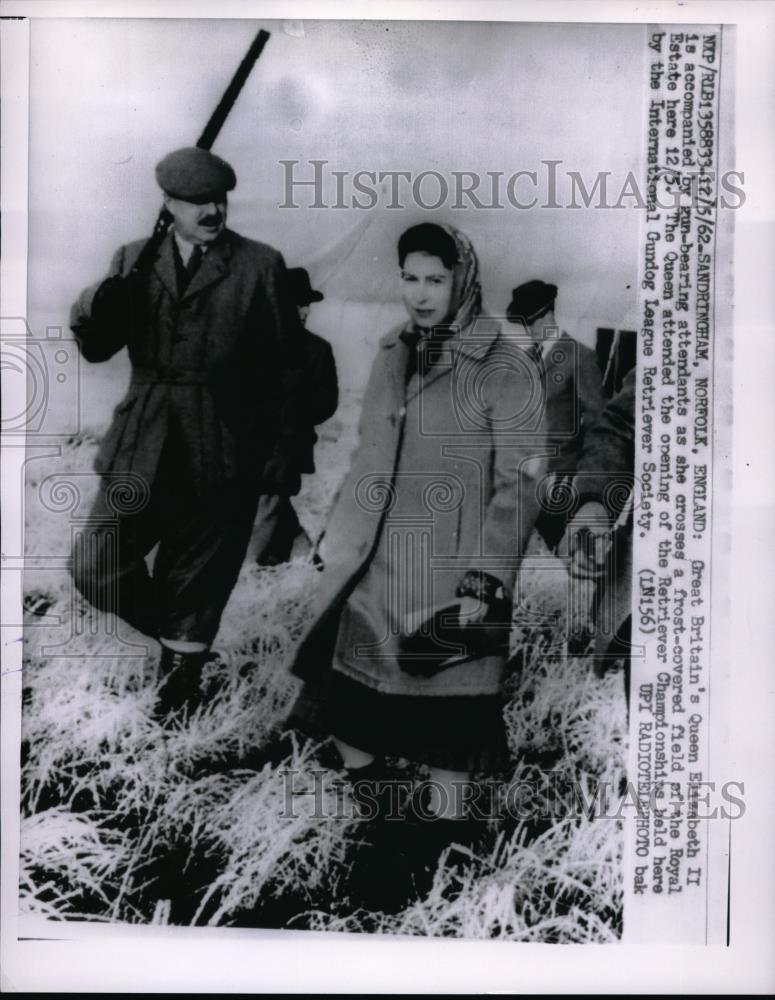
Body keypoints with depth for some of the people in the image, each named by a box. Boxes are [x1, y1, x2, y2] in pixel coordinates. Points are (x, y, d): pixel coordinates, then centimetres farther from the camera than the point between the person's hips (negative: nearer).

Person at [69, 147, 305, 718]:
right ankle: (180, 639, 27)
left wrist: (281, 466, -2)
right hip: (143, 454, 3)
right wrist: (101, 302, -20)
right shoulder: (134, 260, 8)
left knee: (195, 588, 9)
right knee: (94, 569, 0)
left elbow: (284, 373, -1)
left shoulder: (260, 265, -2)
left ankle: (183, 672, 36)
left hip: (221, 461, -3)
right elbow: (95, 347, 3)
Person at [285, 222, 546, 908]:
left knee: (445, 711, 4)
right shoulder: (392, 355, 11)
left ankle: (442, 824, 24)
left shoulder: (500, 364, -7)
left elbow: (520, 481, -9)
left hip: (450, 580, -5)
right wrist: (338, 542, 15)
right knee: (352, 709, 10)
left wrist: (484, 582, -14)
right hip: (374, 574, 6)